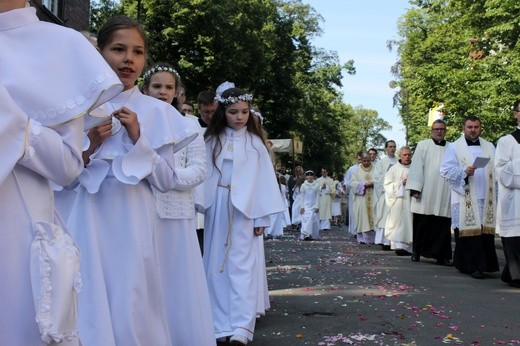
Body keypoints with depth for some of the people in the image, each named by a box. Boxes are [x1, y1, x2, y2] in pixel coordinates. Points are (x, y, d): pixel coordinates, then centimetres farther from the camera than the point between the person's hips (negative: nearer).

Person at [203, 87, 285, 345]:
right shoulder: (211, 140, 6)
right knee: (217, 266, 4)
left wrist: (262, 217, -2)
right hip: (216, 210, 2)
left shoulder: (255, 142, 3)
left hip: (244, 210, -2)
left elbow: (263, 180, 2)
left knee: (242, 266, -6)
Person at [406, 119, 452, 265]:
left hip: (444, 195, 2)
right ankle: (416, 252, 14)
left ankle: (442, 256, 3)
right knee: (422, 224, 2)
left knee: (443, 226, -1)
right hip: (425, 195, -2)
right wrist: (415, 188, -7)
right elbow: (416, 167, 2)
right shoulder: (423, 145, 8)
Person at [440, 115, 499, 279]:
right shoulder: (454, 147, 6)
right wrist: (464, 172, -17)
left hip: (486, 199, 4)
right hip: (465, 199, -3)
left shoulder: (489, 147, 18)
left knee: (486, 231, 0)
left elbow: (497, 169, 16)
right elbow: (445, 170, -2)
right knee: (469, 232, -8)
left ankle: (485, 264, 7)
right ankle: (472, 266, -7)